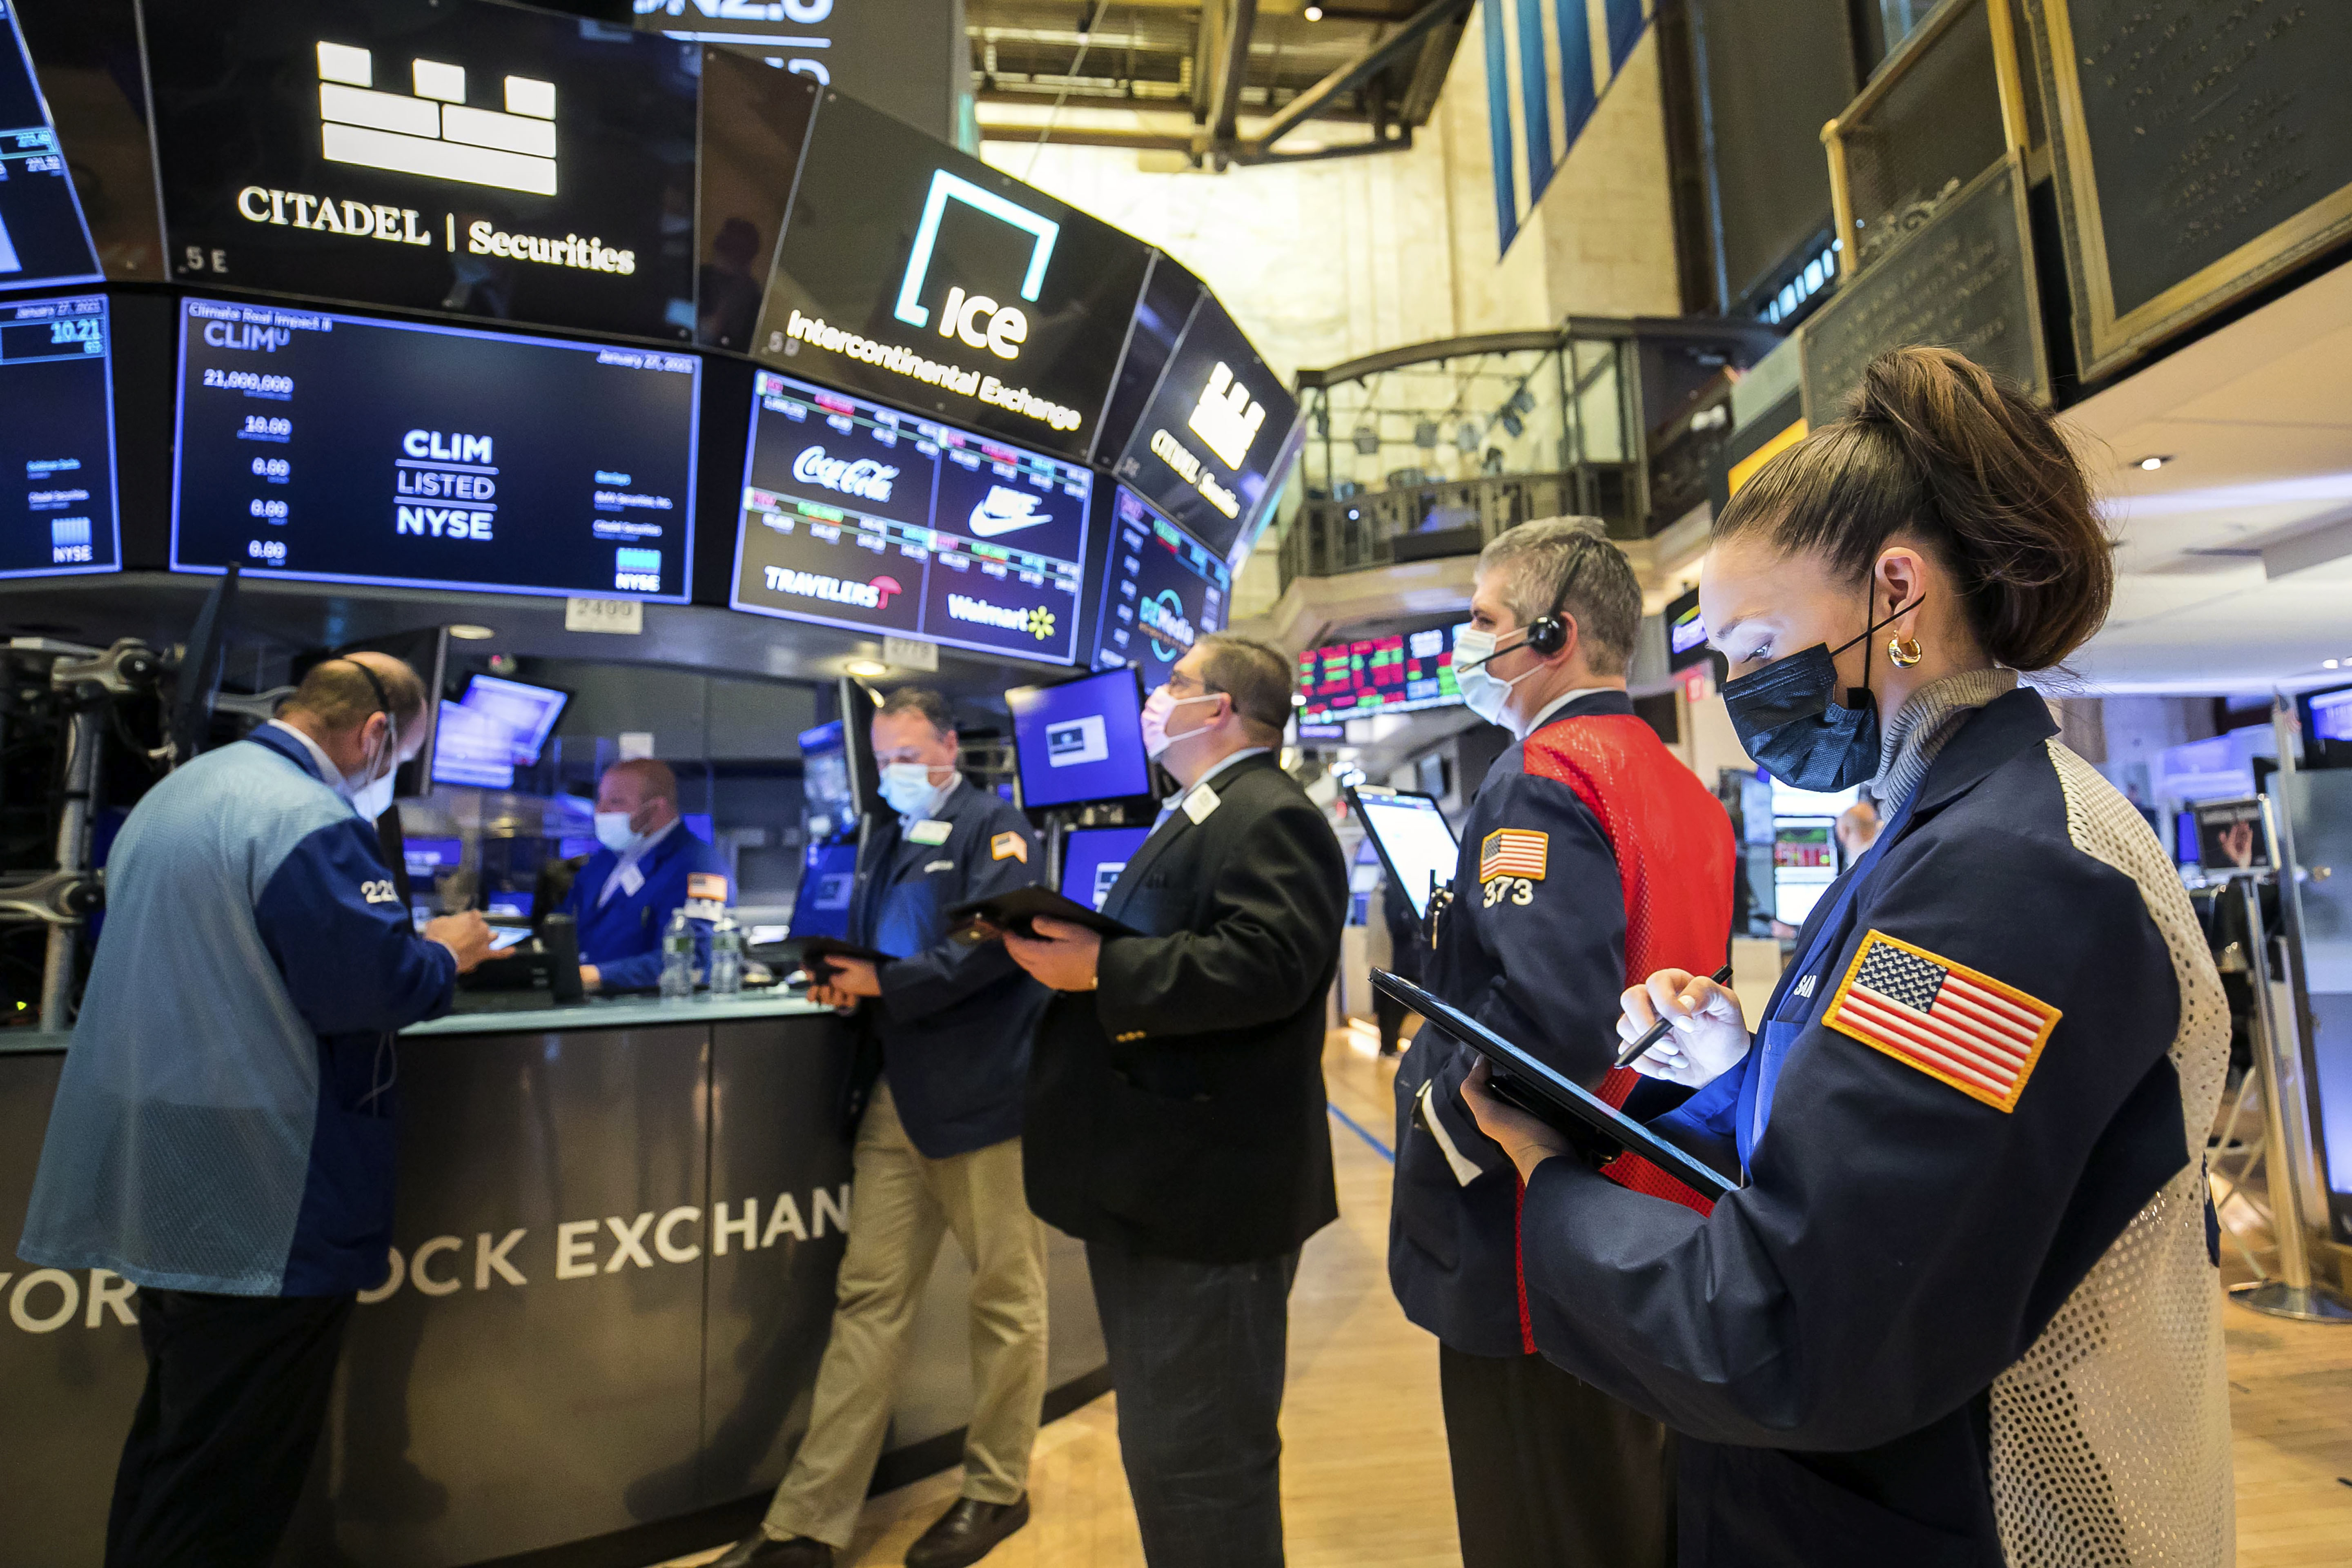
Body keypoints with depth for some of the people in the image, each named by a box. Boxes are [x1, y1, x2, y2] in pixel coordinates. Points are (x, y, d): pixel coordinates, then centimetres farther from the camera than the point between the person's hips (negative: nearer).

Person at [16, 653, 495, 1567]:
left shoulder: (172, 794, 12)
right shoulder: (311, 821, -21)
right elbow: (377, 986, -25)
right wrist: (446, 953, -4)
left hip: (159, 1183, 10)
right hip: (266, 1208, -10)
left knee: (171, 1441, 24)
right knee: (232, 1487, 5)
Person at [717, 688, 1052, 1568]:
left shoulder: (994, 826, -5)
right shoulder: (889, 838, 18)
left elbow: (997, 939, -18)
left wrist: (885, 985, -16)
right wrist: (846, 983, 1)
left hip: (982, 1092, -6)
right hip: (898, 1097, 7)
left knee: (1006, 1297, 8)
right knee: (867, 1300, 10)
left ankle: (997, 1492, 26)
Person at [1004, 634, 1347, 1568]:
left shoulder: (1273, 819, -14)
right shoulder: (1190, 819, 20)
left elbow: (1263, 965, -30)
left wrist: (1099, 968, -29)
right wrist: (1057, 938, 7)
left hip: (1204, 1202, -11)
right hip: (1150, 1188, 11)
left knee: (1197, 1465, 3)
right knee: (1161, 1447, 24)